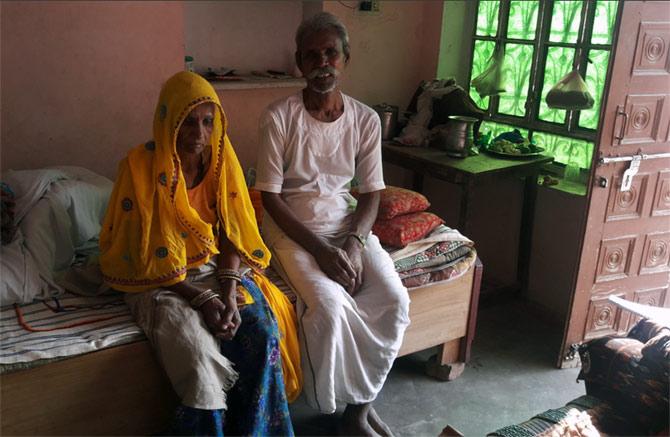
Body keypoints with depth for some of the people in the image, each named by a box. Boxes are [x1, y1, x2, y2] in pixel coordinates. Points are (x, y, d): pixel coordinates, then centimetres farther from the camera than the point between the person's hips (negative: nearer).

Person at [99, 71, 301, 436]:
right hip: (160, 279, -3)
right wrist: (201, 299, -21)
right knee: (200, 358, -29)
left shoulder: (221, 160, -2)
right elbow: (146, 257, -13)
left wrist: (229, 292, -17)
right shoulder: (141, 166, -14)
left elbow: (230, 234, -2)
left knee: (264, 333, -21)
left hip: (216, 267, 4)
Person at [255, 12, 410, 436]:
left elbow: (371, 193, 2)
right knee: (331, 305, -28)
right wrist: (321, 249, -21)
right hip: (292, 227, -3)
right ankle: (349, 403, -1)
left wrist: (354, 241, -16)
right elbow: (271, 197, -12)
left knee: (395, 300, -18)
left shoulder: (366, 119, -1)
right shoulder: (279, 116, -12)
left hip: (348, 225, 4)